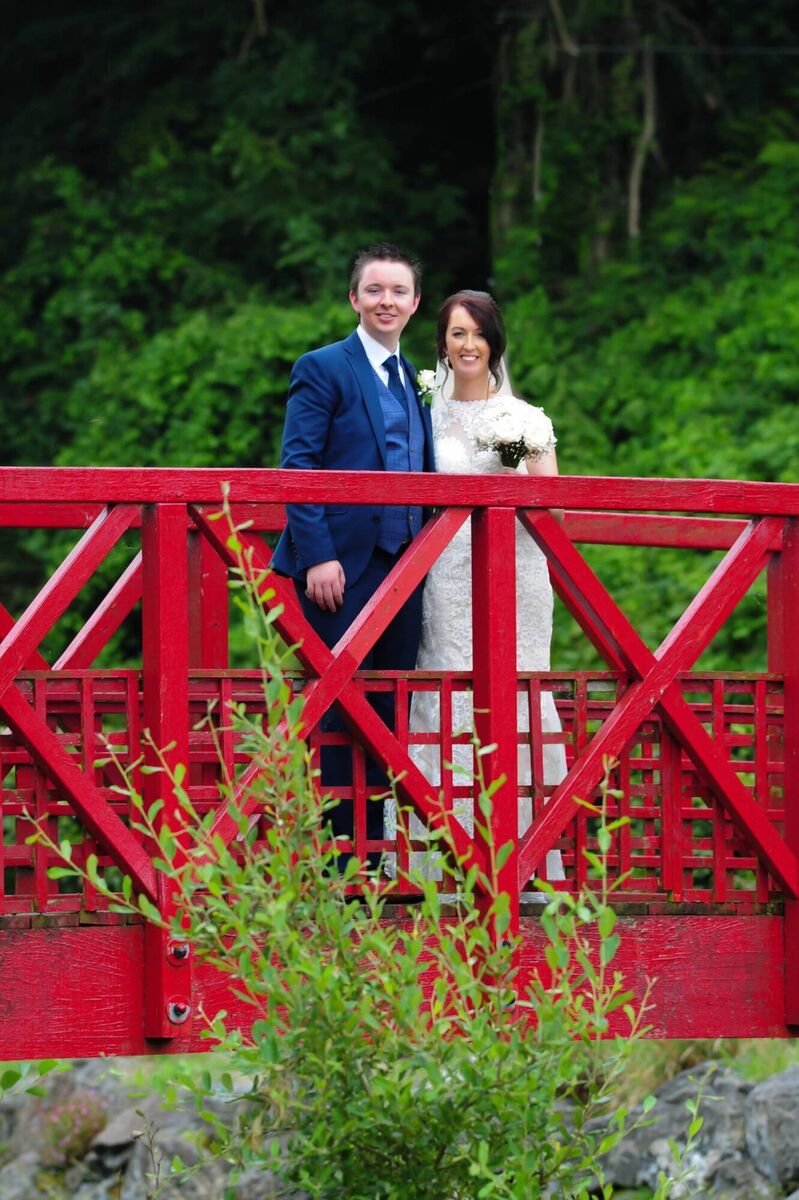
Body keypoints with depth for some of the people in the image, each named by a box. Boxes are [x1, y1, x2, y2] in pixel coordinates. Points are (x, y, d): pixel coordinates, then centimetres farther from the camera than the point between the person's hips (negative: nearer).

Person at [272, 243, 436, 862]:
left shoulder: (414, 380, 18)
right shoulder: (323, 369, -2)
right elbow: (298, 466, -9)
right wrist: (318, 557, -18)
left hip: (402, 572, 6)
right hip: (342, 569, -6)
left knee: (389, 716, 6)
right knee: (337, 714, -5)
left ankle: (377, 855, 9)